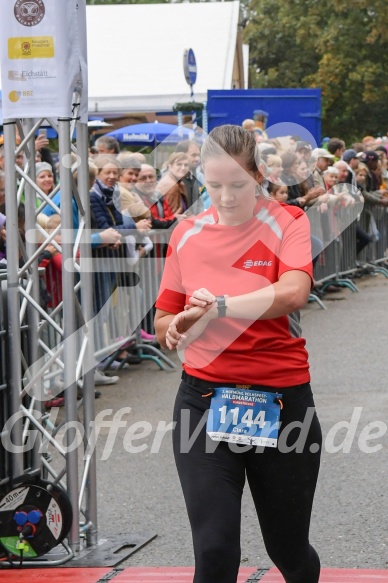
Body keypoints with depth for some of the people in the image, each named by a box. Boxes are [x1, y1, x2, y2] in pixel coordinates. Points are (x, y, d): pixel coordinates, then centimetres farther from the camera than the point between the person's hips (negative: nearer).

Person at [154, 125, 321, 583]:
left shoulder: (288, 223, -4)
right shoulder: (187, 234, 6)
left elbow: (293, 292, -23)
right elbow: (163, 320, 13)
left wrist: (221, 305, -29)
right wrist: (174, 328, -9)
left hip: (282, 400, -1)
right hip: (204, 399, 1)